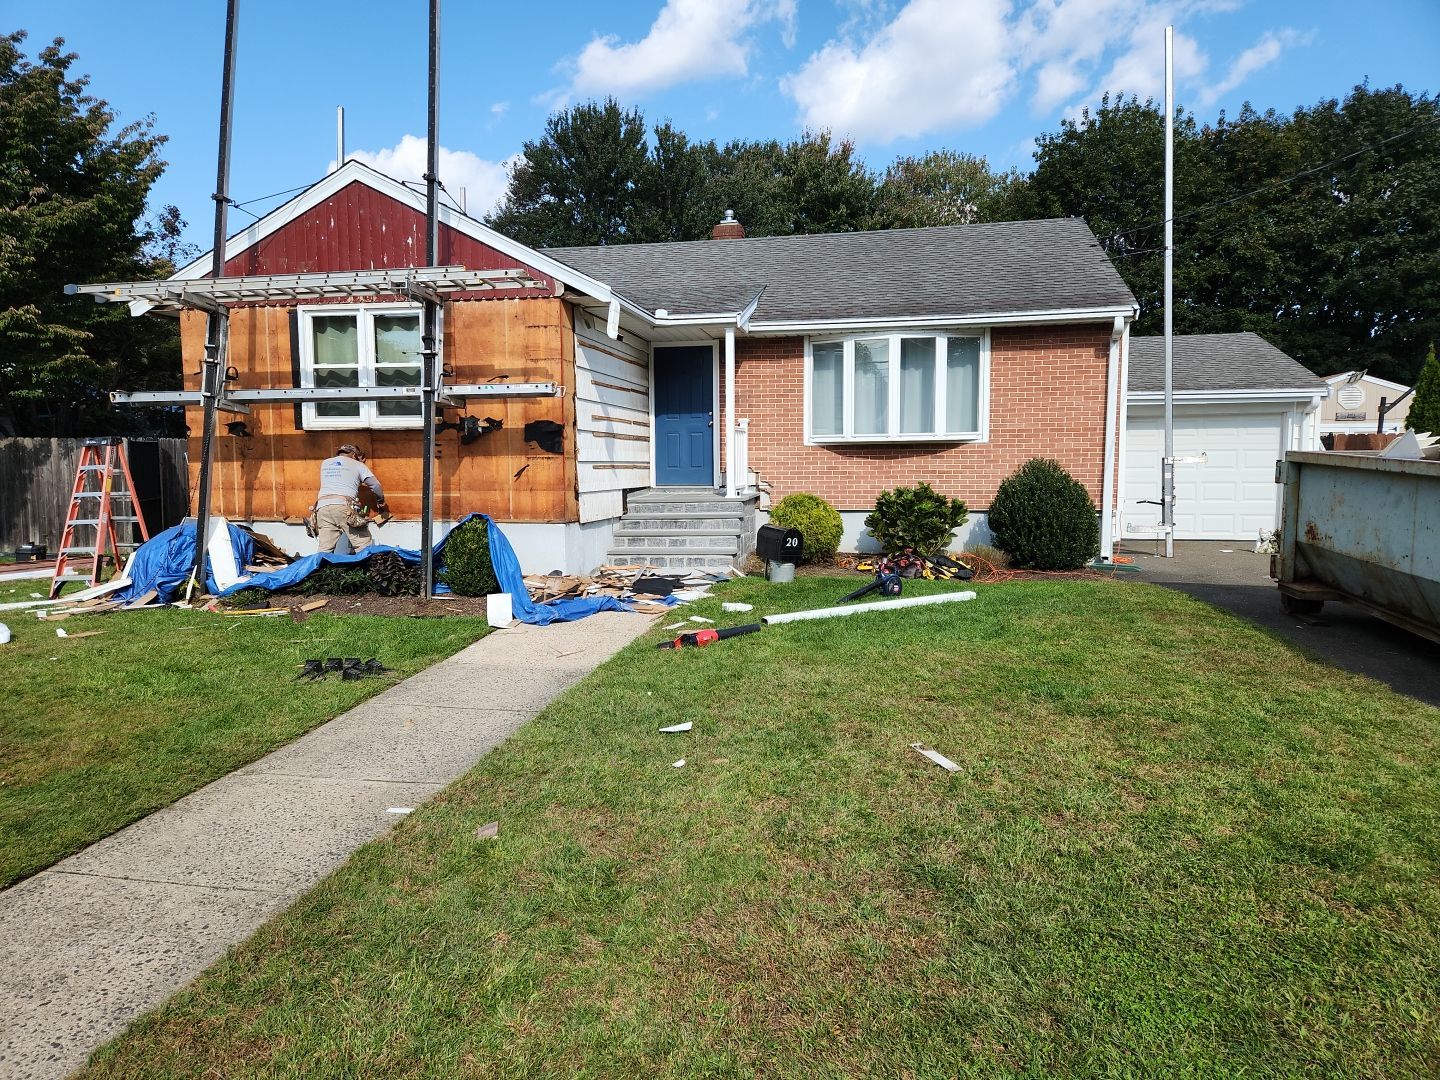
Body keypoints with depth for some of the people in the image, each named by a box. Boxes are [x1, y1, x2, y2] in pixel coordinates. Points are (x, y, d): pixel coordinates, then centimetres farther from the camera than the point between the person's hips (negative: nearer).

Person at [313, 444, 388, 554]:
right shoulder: (358, 465, 16)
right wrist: (381, 502, 29)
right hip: (344, 506, -4)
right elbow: (376, 486, 10)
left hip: (322, 507, 4)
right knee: (365, 548, -3)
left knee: (325, 550, 1)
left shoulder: (325, 463, 26)